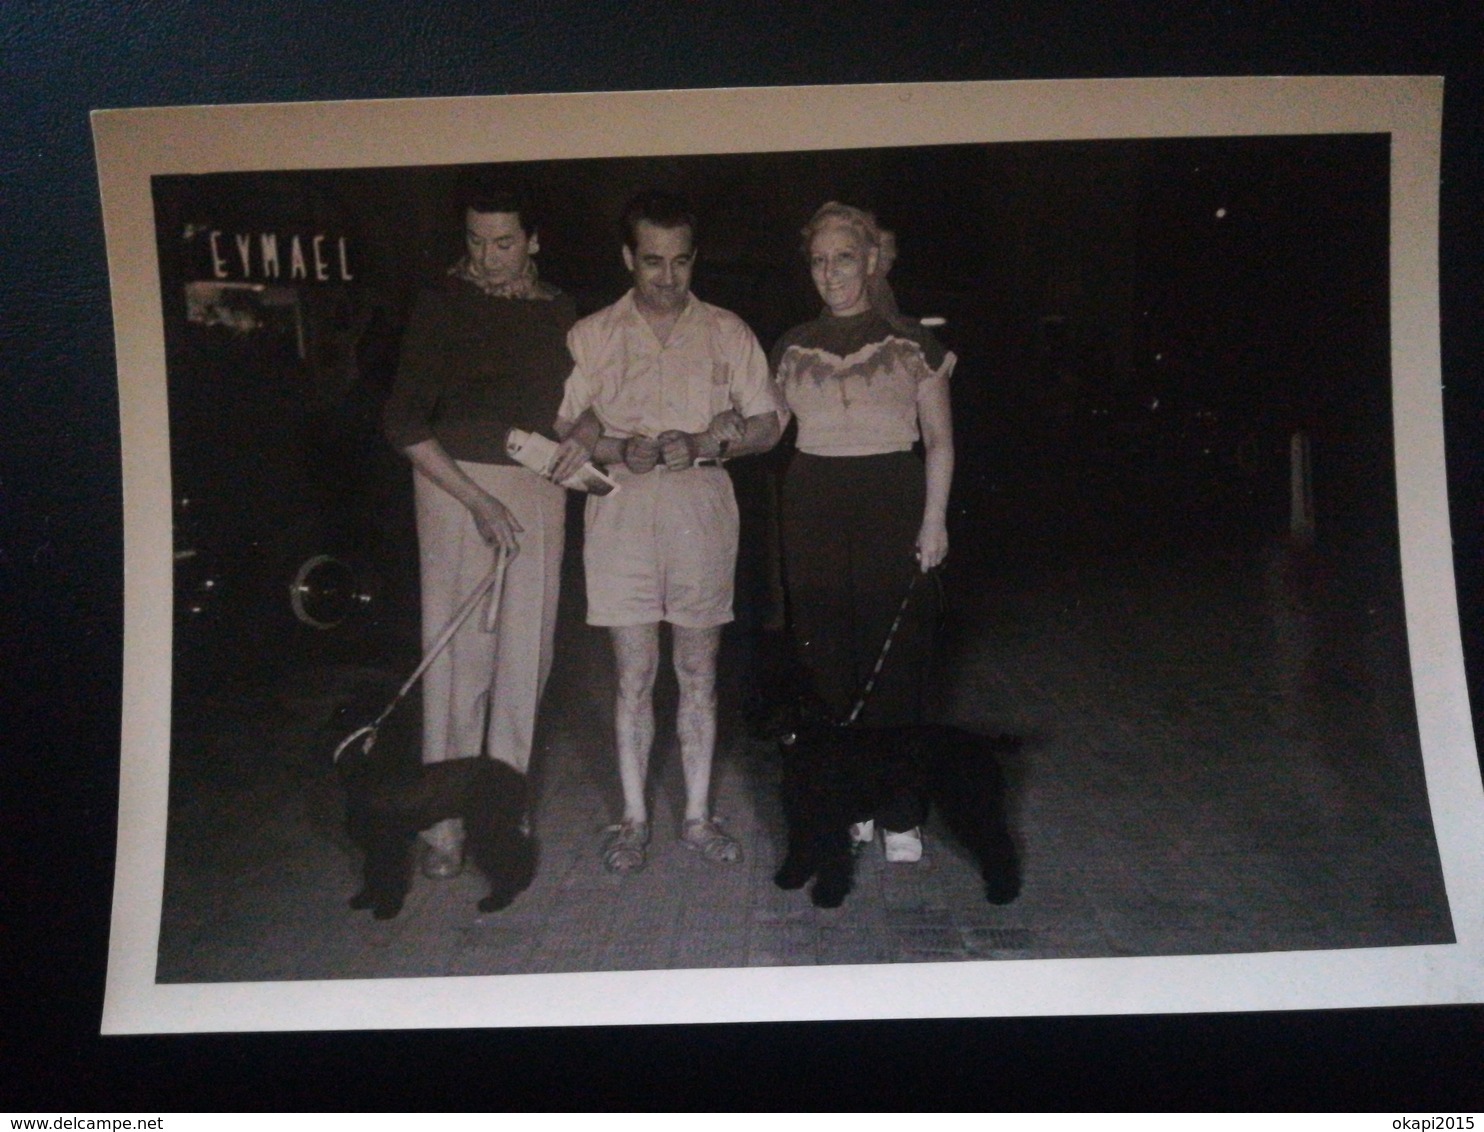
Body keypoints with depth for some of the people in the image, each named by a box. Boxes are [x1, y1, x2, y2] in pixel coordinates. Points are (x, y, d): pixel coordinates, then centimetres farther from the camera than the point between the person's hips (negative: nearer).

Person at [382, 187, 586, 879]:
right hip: (458, 483, -3)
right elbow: (404, 423, -7)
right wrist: (476, 499, -12)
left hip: (538, 489, 4)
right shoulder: (443, 304, -2)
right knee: (460, 649, -3)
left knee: (525, 653, 4)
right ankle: (446, 818, 7)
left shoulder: (559, 313, 10)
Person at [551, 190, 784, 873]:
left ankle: (698, 815, 18)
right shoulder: (592, 336, 7)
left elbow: (766, 425, 5)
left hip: (702, 513, 1)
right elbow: (563, 423, 4)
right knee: (634, 675, 3)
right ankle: (633, 818, 15)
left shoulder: (727, 334, 8)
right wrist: (618, 449, -15)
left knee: (698, 675, 8)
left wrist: (703, 443, -12)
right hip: (623, 512, -1)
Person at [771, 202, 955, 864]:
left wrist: (934, 519, -4)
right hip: (815, 508, 3)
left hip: (892, 503, -3)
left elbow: (940, 441, 4)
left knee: (894, 661, -4)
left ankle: (900, 815, 6)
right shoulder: (793, 349, 11)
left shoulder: (910, 344, 2)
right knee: (828, 660, 4)